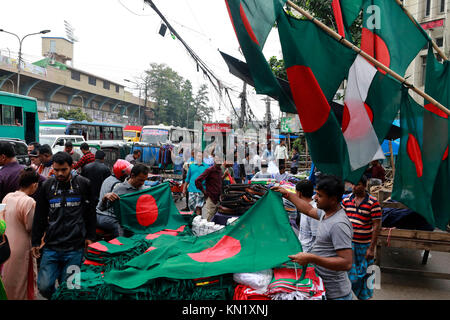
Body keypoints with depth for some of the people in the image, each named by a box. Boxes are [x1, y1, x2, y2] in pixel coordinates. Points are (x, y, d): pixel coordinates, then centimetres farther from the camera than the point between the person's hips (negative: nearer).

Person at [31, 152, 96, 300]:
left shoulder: (83, 184, 0)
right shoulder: (47, 186, 6)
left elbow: (90, 213, 6)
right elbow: (39, 216, 13)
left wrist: (90, 237, 3)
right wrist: (35, 242, 12)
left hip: (75, 248, -2)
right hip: (51, 246, 2)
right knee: (44, 286, -2)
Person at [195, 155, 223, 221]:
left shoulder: (220, 170, 12)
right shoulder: (209, 170, -12)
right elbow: (197, 181, -17)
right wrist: (203, 191, -12)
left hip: (218, 196, 7)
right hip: (211, 196, -7)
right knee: (210, 215, -4)